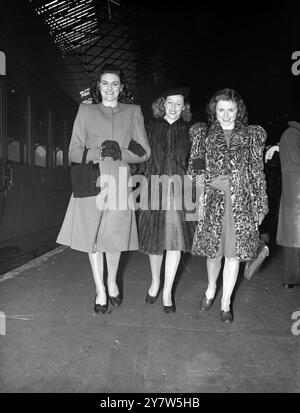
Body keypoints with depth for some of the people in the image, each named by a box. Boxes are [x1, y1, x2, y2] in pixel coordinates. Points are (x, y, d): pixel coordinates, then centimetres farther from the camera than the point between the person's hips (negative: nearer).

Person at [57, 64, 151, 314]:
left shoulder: (133, 112, 13)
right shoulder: (86, 111, 12)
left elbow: (145, 152, 7)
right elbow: (74, 152, 6)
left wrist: (121, 153, -11)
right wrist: (98, 153, -12)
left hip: (119, 181, 0)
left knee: (115, 235, 5)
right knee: (92, 235, 2)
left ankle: (112, 282, 31)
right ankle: (100, 290, 19)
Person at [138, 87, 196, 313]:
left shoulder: (188, 131, 8)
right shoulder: (152, 127, 8)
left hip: (178, 189, 0)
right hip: (154, 188, 1)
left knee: (175, 239, -3)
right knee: (154, 237, 8)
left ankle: (167, 292, 12)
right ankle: (155, 282, 32)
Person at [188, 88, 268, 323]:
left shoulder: (252, 136, 9)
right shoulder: (204, 133, 9)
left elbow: (258, 172, 8)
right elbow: (193, 167, 9)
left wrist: (261, 206, 6)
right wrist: (209, 178, -8)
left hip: (242, 202, 1)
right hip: (212, 200, 0)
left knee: (233, 254, 6)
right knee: (213, 250, 8)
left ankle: (226, 302, 25)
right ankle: (211, 288, 37)